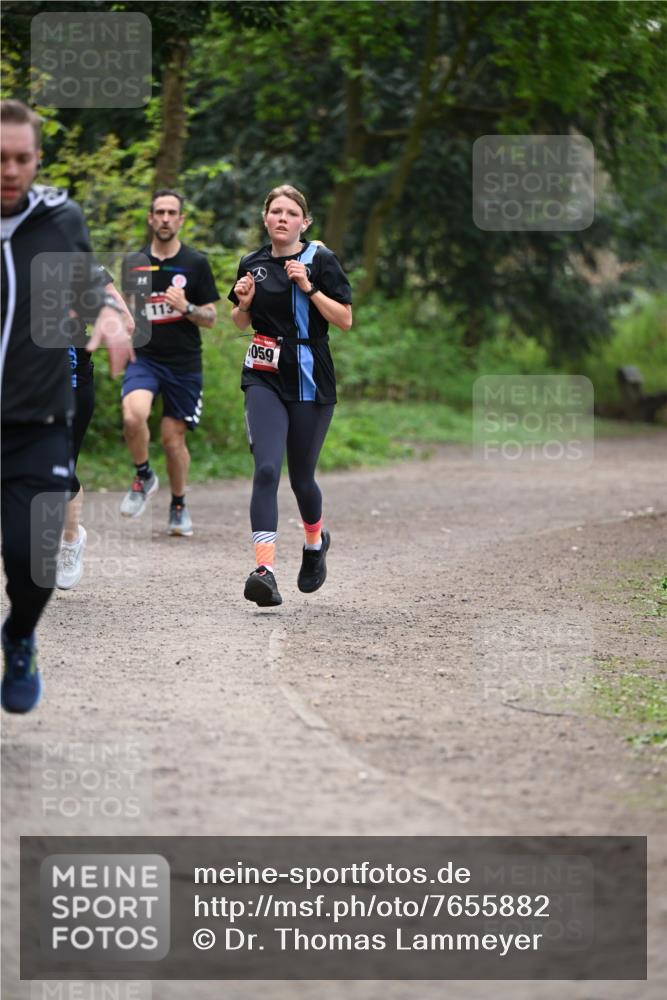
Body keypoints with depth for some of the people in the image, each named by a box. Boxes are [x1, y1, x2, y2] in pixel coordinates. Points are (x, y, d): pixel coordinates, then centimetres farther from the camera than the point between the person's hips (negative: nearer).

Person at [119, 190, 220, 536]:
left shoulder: (195, 263, 1)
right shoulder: (133, 262, 8)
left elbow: (210, 317, 2)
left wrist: (186, 307, -17)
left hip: (184, 364, -1)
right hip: (144, 357, 1)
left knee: (173, 437, 3)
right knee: (133, 416, -27)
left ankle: (178, 505, 26)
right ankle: (143, 477, -1)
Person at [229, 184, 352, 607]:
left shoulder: (321, 260, -3)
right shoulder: (253, 263, 8)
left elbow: (345, 320, -7)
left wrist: (309, 287, -18)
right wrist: (244, 303, -2)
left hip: (310, 380, -2)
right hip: (264, 380, 2)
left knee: (301, 477, 8)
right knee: (267, 469, -17)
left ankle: (316, 541, 41)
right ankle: (265, 569, -25)